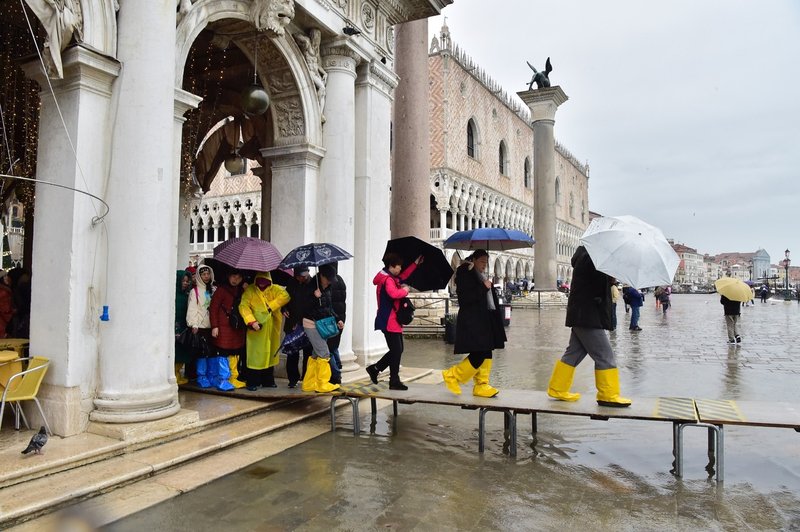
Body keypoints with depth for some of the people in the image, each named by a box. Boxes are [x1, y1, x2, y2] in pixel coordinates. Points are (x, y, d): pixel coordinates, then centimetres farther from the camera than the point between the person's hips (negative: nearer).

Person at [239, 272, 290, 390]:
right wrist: (251, 321, -22)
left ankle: (268, 381, 24)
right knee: (255, 355, -2)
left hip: (272, 329, 3)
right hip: (256, 328, -3)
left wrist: (271, 306, -17)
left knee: (270, 353, 12)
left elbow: (285, 296, -9)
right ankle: (252, 382, 8)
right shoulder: (249, 290, 1)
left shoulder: (275, 289, 8)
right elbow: (243, 306, -9)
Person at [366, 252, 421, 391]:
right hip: (389, 321, -11)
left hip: (393, 320, 11)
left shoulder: (393, 278, 14)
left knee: (397, 350, 17)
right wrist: (405, 290, -17)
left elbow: (403, 276, 32)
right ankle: (394, 381, 4)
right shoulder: (387, 279, -18)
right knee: (396, 350, -5)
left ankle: (375, 368, 24)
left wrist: (416, 263, 31)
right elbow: (394, 293, -36)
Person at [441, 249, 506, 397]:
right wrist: (483, 287, -15)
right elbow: (465, 298, -18)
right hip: (472, 321, -9)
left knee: (486, 355, 7)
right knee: (479, 355, -12)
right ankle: (452, 375, 3)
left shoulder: (482, 276, 18)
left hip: (485, 321, 9)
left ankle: (482, 385, 14)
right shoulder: (465, 274, -8)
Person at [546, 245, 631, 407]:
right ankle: (608, 395, 5)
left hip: (581, 315, 10)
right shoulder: (590, 257, -15)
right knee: (605, 356, -3)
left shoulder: (584, 253, 16)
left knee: (574, 353, 14)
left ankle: (557, 389, 20)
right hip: (588, 317, -10)